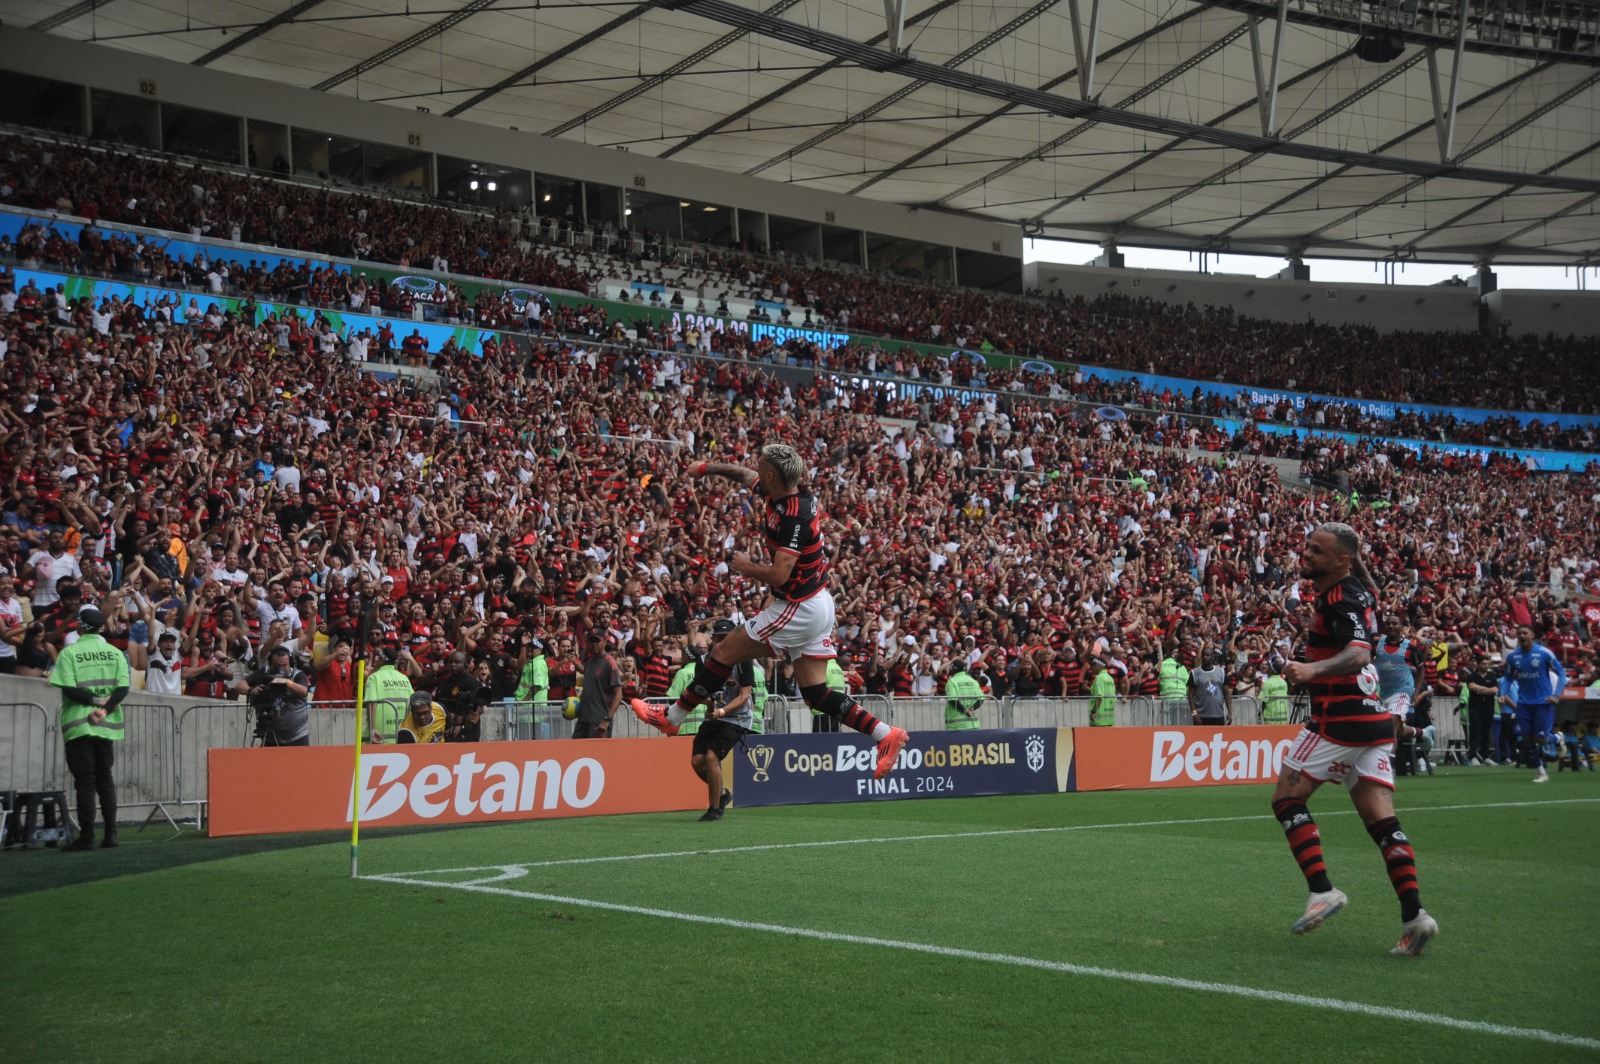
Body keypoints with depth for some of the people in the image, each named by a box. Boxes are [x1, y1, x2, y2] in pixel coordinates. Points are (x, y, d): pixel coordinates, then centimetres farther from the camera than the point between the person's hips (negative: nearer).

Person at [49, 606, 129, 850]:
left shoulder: (69, 653, -5)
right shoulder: (115, 653, 5)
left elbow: (68, 688, -15)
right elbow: (123, 688, -5)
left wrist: (95, 700, -9)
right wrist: (105, 709, -13)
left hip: (78, 725, -3)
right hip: (106, 725, 3)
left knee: (85, 781, -1)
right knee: (105, 778, 13)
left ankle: (87, 837, -1)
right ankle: (110, 834, 9)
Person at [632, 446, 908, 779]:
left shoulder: (794, 517, -24)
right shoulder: (785, 493, 2)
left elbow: (778, 575, -28)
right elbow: (746, 475, 23)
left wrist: (744, 566, -11)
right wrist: (709, 467, 18)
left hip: (799, 610, -9)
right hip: (819, 605, 9)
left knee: (723, 654, 3)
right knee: (816, 692, 10)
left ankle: (671, 717, 15)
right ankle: (886, 734, 4)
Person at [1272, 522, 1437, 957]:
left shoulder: (1340, 598, -14)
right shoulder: (1359, 592, 15)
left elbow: (1358, 654, -31)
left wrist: (1313, 669, -44)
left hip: (1342, 721, -9)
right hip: (1373, 720, 9)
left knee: (1287, 798, 1)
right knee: (1382, 821, 3)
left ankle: (1323, 890, -9)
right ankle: (1414, 915, -6)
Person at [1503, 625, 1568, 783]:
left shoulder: (1544, 653, -11)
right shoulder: (1512, 656, 1)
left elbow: (1561, 674, -3)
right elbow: (1508, 677, 15)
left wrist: (1556, 695, -13)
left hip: (1543, 701, -4)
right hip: (1524, 703, 4)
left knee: (1540, 739, -5)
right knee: (1527, 739, -1)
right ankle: (1540, 772, 13)